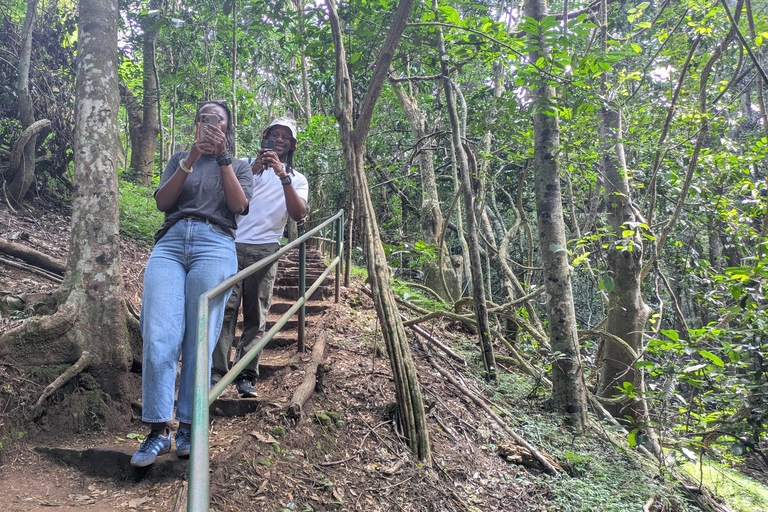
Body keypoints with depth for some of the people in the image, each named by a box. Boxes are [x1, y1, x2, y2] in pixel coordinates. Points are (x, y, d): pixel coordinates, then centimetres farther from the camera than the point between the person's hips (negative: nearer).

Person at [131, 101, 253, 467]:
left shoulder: (238, 166, 22)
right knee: (158, 337, -13)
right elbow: (162, 201, 8)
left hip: (215, 247, -1)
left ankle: (188, 427, 4)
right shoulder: (180, 160, 26)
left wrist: (221, 156, -1)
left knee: (199, 341, -6)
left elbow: (239, 205, 1)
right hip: (170, 244, 2)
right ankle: (158, 430, -8)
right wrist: (192, 157, 0)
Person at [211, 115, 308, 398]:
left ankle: (246, 376, 4)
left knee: (256, 316, -1)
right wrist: (253, 170, -13)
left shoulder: (297, 179, 13)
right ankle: (216, 372, -4)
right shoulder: (246, 164, 15)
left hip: (265, 250, 0)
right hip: (233, 245, 0)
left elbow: (298, 214, -6)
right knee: (225, 308, -7)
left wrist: (283, 175, -15)